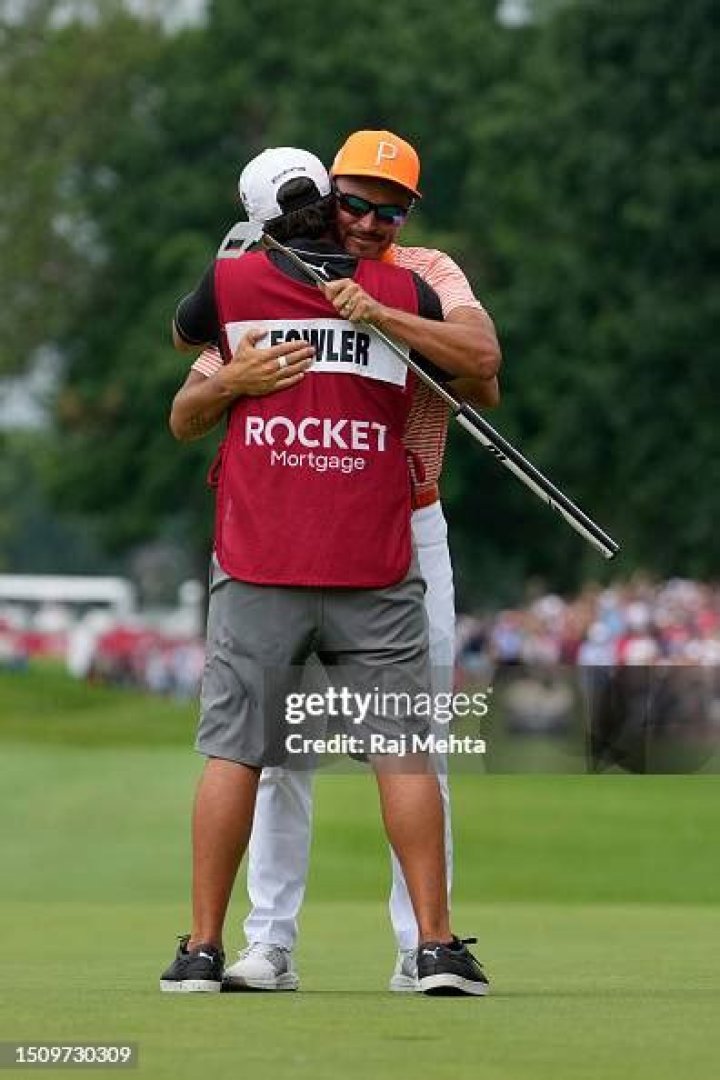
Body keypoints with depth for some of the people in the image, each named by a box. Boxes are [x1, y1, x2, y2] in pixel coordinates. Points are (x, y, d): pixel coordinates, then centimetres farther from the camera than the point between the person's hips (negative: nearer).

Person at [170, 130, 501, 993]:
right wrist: (233, 379, -29)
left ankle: (423, 946, 6)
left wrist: (379, 315, -34)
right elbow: (184, 419, -7)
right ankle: (269, 944, 2)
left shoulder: (426, 277, -3)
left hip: (406, 533, 0)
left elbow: (482, 354, -24)